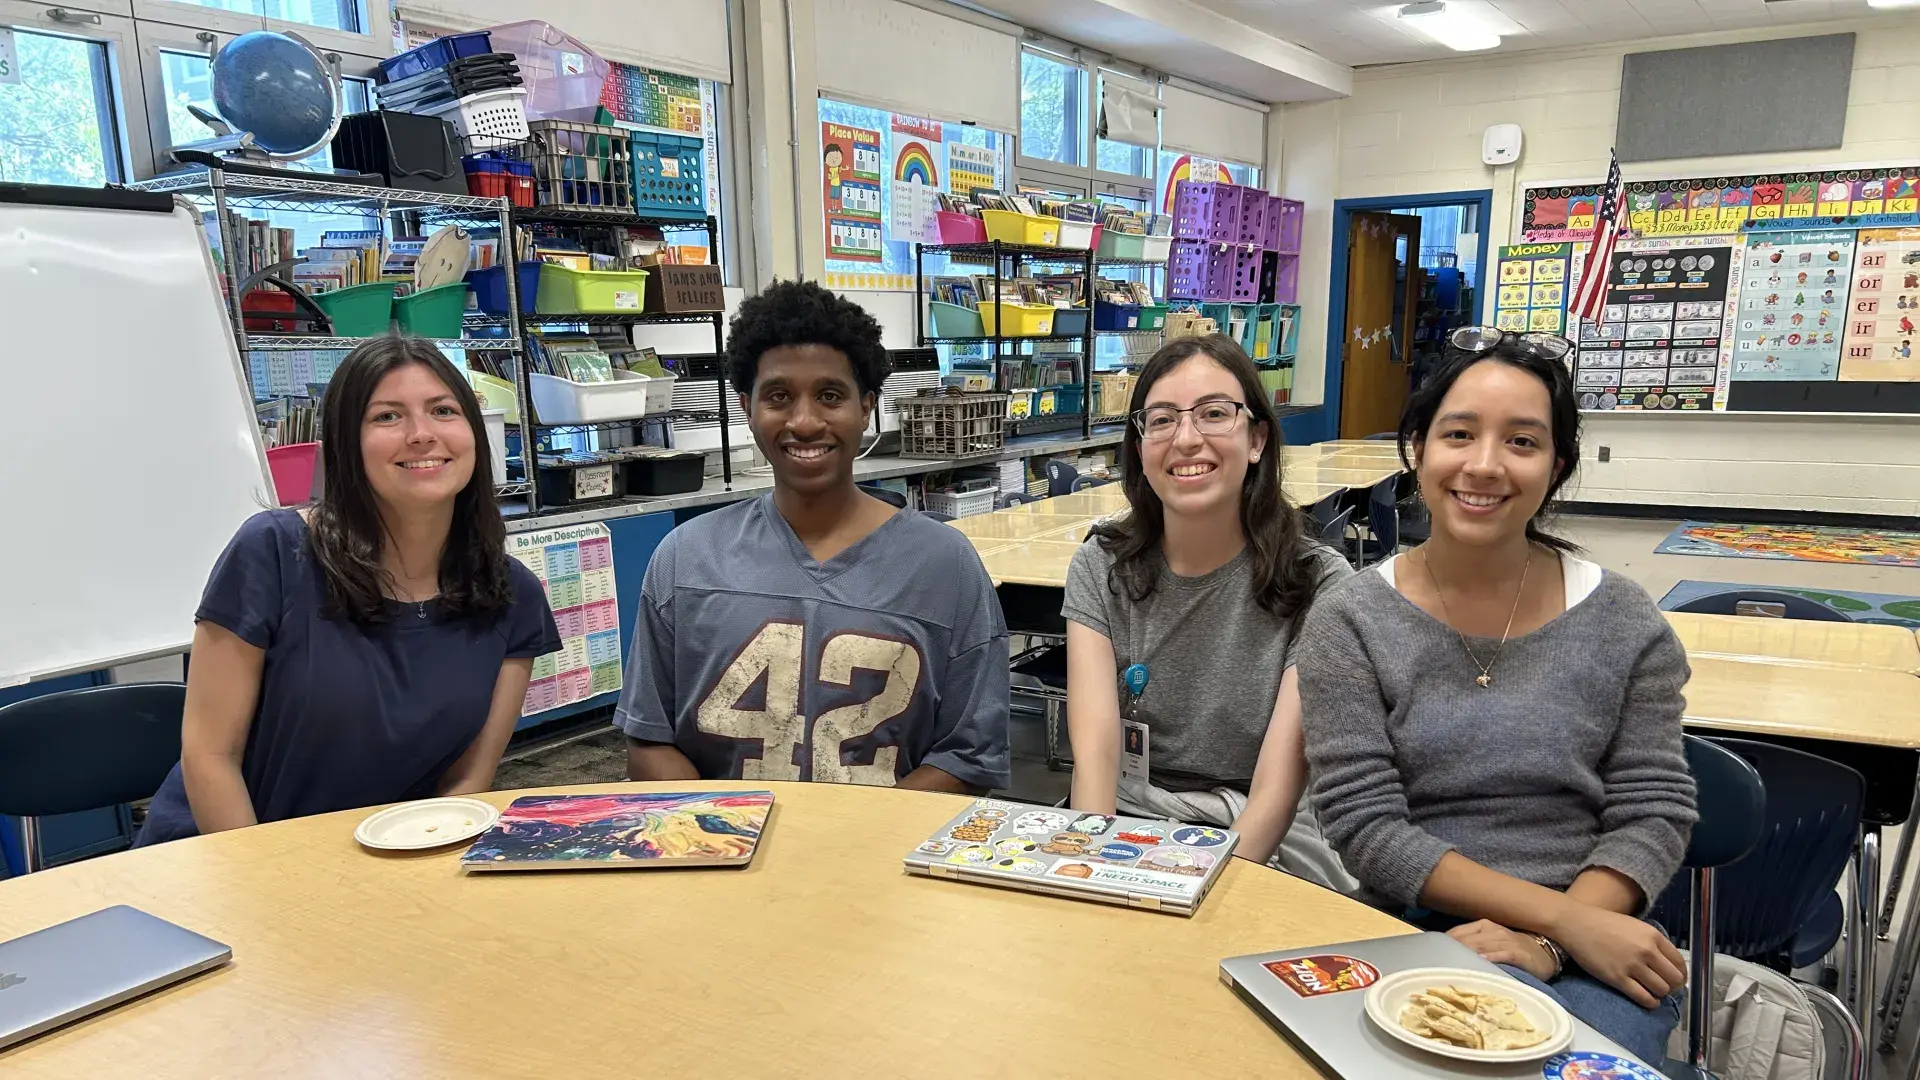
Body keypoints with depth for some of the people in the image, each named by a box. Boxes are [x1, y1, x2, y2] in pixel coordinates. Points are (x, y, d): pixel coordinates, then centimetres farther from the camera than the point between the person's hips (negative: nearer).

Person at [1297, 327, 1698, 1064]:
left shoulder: (1622, 622, 2)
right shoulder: (1349, 623, -6)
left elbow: (1653, 811, 0)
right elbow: (1365, 829, -10)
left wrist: (1548, 943, -17)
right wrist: (1564, 918, -18)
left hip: (1596, 943, 2)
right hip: (1411, 936, -1)